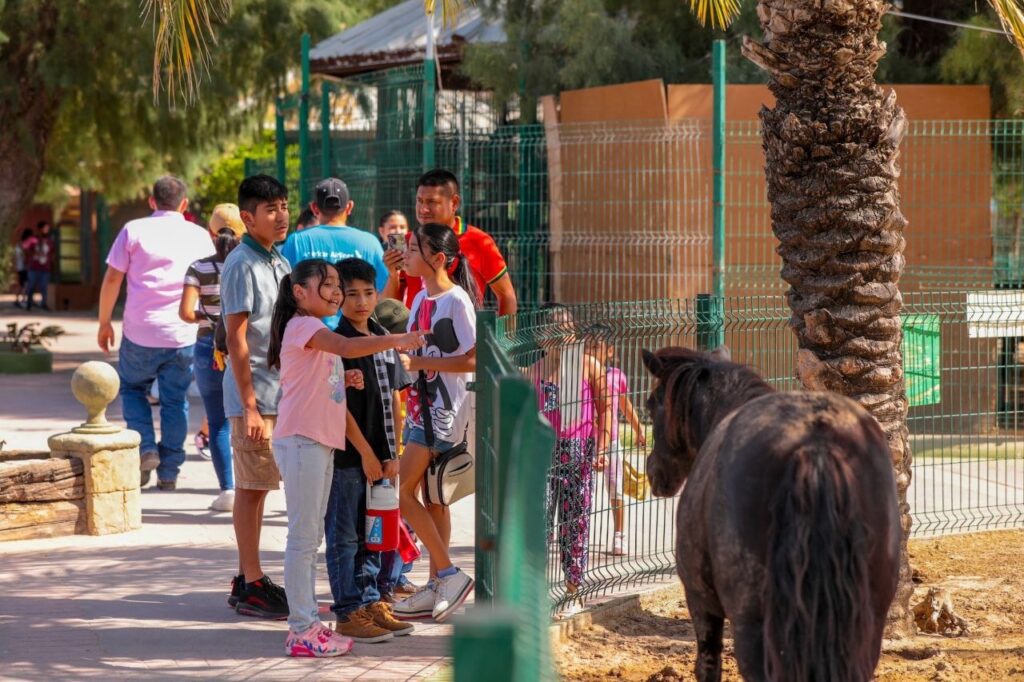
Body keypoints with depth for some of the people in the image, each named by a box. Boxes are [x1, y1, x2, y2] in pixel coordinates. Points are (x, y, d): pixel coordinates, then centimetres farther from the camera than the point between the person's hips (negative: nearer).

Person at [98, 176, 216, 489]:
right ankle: (169, 472, 10)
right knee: (175, 400, 10)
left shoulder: (134, 231, 0)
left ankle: (146, 448, 0)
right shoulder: (199, 236, 7)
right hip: (183, 334, 1)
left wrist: (104, 322, 8)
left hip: (140, 332, -1)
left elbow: (112, 278, -1)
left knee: (131, 388, 19)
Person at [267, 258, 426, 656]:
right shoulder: (303, 326, -11)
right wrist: (395, 341, -38)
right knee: (303, 537, -8)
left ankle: (307, 624, 19)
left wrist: (345, 381, 5)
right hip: (301, 441, -10)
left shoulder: (318, 333, 21)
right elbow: (346, 348, -30)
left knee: (311, 537, 13)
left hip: (322, 443, 10)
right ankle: (303, 631, -6)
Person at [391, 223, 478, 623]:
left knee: (403, 492, -11)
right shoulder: (422, 298, 12)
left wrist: (422, 362, -19)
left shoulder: (456, 300, -14)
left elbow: (474, 359, -19)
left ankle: (449, 574, -6)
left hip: (445, 409, -9)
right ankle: (437, 588, 14)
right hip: (422, 405, 9)